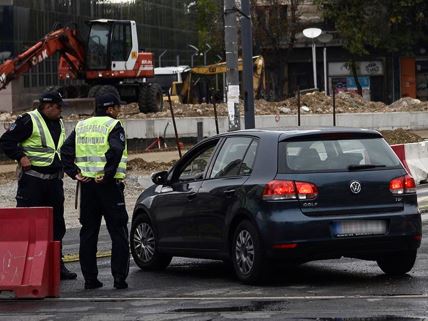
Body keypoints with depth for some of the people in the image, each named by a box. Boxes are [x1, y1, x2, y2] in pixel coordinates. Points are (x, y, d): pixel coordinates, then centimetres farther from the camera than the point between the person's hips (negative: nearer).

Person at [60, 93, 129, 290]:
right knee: (118, 232, 1)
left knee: (88, 232, 10)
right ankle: (119, 277, -4)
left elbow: (65, 151, 6)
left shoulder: (81, 126, 12)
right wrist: (107, 174, -17)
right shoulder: (113, 126, -6)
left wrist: (74, 173, 2)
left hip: (87, 184, 5)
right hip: (109, 185, -5)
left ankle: (90, 278, 10)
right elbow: (116, 150, -23)